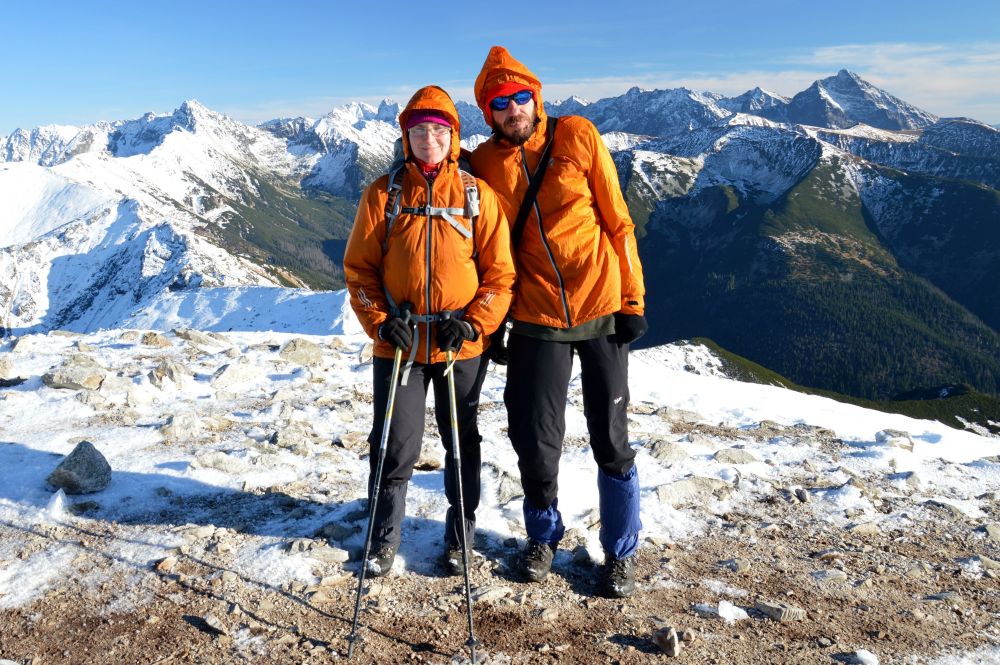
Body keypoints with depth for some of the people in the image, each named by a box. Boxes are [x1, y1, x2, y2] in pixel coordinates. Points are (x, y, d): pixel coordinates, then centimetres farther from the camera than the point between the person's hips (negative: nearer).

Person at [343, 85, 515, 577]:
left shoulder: (478, 195, 0)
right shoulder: (383, 194, 1)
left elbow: (500, 272, -1)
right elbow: (358, 268, 3)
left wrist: (472, 323, -13)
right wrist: (380, 322, -10)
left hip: (462, 347, 0)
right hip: (399, 345, 0)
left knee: (463, 444, 13)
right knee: (394, 446, 6)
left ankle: (459, 537, 32)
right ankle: (384, 537, 28)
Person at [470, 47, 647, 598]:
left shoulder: (578, 137, -2)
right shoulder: (484, 164, 2)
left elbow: (616, 220, -1)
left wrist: (632, 299, -5)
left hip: (602, 310, -1)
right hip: (536, 320, 1)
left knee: (611, 440, 7)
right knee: (536, 443, 5)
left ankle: (621, 552, 26)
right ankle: (543, 536, 33)